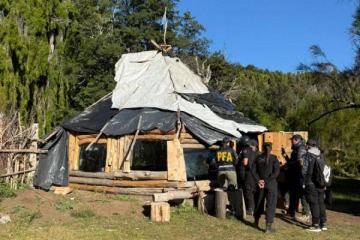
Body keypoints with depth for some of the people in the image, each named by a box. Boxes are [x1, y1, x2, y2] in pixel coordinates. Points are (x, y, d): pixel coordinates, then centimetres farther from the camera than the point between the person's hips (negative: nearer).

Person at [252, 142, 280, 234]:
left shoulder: (258, 158, 4)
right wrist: (266, 181, -14)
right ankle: (268, 226, -8)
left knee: (259, 202, 18)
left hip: (260, 183, 4)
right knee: (271, 204, -3)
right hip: (271, 184, -4)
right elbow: (276, 172, -15)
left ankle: (256, 222, 33)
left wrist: (258, 180, -7)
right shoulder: (273, 158, -6)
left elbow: (253, 170, 0)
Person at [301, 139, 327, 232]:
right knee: (321, 203, 14)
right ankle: (323, 224, 19)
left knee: (314, 204, -1)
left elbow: (304, 171, -11)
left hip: (311, 184, -6)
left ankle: (316, 225, 2)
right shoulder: (321, 156, 10)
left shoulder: (306, 156, -9)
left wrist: (303, 183, -4)